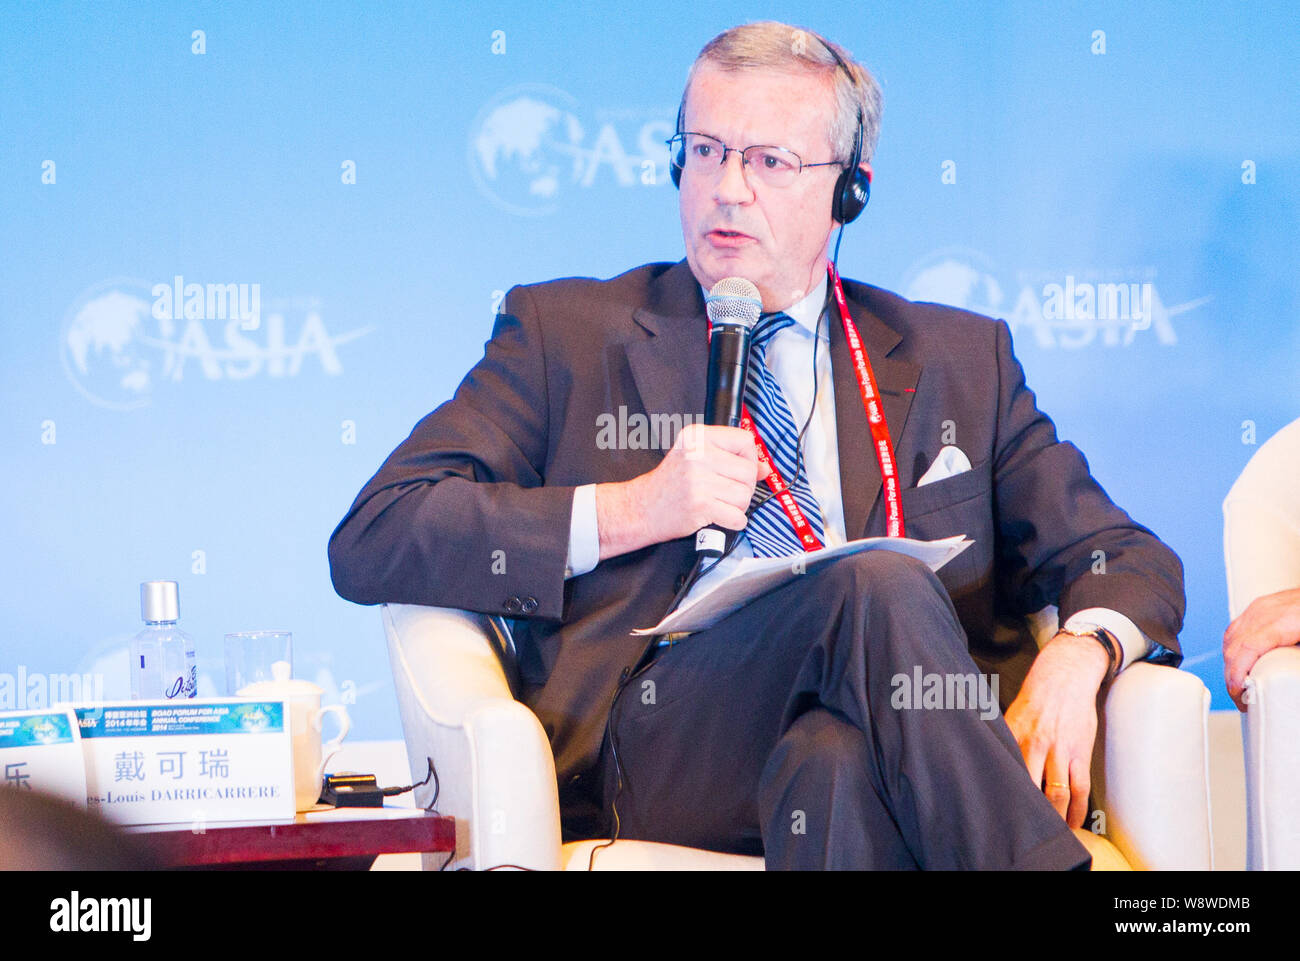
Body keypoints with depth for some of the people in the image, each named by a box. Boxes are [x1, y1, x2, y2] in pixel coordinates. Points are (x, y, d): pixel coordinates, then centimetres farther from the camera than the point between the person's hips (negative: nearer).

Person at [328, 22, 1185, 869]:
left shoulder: (959, 359, 23)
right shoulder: (565, 334, 16)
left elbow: (1130, 561, 20)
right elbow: (368, 543, 6)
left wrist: (1078, 654, -6)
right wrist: (628, 511, -5)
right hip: (664, 733, -1)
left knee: (835, 763, -37)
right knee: (877, 583, -31)